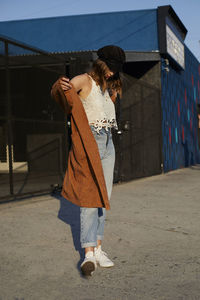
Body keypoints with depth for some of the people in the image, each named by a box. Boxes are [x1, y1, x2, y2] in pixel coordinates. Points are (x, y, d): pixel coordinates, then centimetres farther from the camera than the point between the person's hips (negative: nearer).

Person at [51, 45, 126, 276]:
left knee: (103, 197, 6)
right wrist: (62, 86, -39)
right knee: (89, 197, -11)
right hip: (88, 144, -7)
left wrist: (113, 89, 22)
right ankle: (89, 253, -11)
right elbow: (56, 93, -18)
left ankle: (97, 248, 12)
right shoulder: (84, 81, -5)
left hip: (107, 145, 8)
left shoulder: (109, 86, 18)